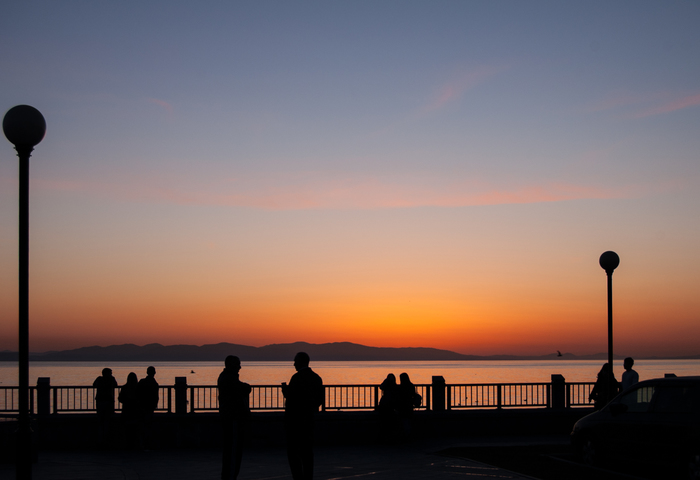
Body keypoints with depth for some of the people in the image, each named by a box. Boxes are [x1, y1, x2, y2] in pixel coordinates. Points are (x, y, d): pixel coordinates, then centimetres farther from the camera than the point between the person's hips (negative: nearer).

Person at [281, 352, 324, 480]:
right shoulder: (316, 377, 8)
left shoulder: (297, 378, -15)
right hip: (309, 419, 7)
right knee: (307, 450, 11)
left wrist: (285, 389, -2)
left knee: (292, 450, -2)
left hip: (295, 418, -7)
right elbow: (321, 398, 10)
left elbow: (290, 397, -20)